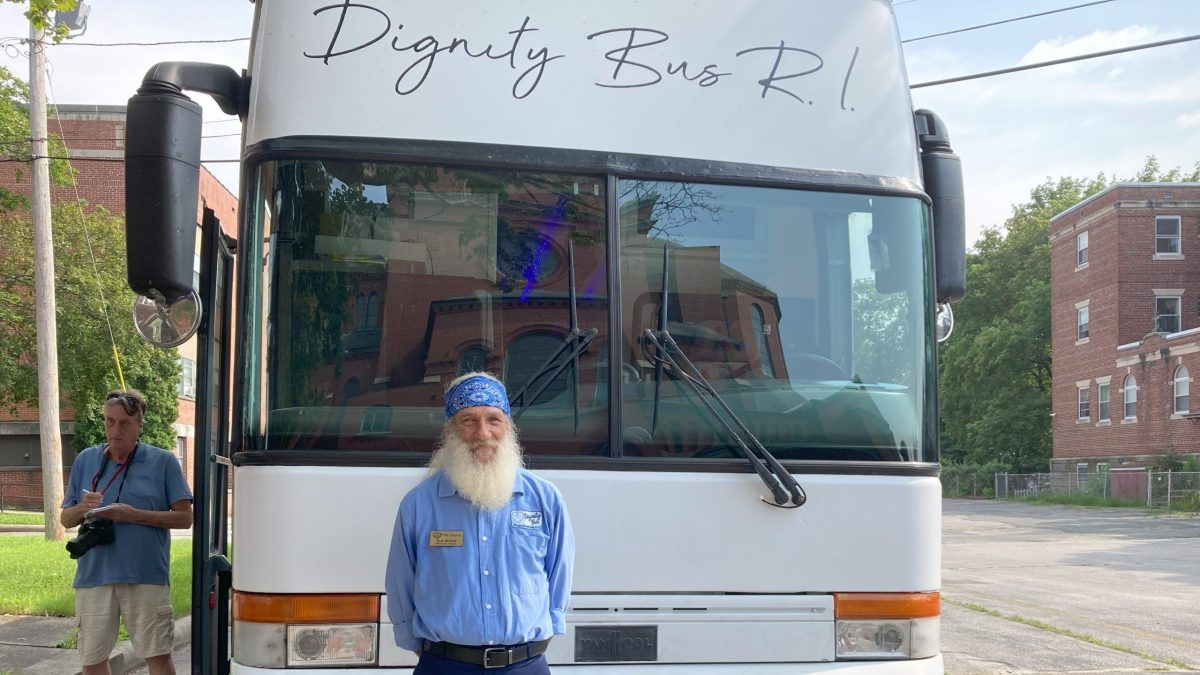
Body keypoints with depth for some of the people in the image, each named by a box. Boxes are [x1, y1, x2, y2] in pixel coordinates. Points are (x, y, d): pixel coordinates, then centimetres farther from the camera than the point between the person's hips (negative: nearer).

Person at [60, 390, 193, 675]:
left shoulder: (163, 462, 1)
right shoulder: (85, 460, 12)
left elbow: (184, 517, -3)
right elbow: (66, 519, 16)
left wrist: (135, 515, -14)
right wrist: (83, 508, -8)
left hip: (146, 577, -3)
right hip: (93, 576, 4)